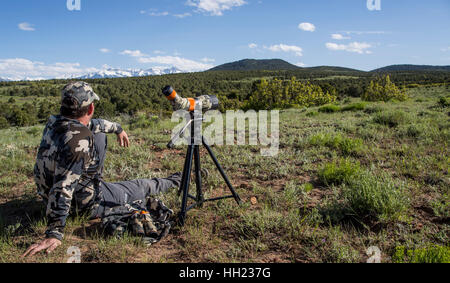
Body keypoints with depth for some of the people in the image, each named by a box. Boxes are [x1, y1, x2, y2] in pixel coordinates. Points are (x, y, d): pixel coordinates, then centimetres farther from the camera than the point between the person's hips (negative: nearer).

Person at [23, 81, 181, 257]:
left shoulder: (53, 123, -8)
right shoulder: (79, 140, -37)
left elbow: (92, 124, 10)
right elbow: (62, 188, -41)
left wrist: (117, 128, 26)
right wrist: (54, 233, -40)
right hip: (86, 204, -7)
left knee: (98, 137, 16)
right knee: (142, 186, 14)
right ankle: (174, 181, 42)